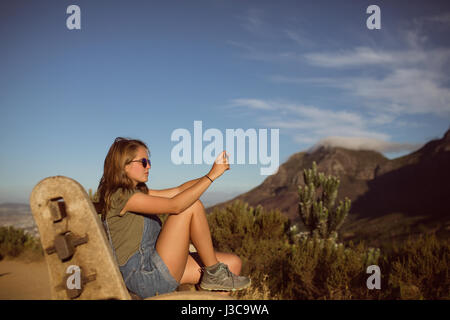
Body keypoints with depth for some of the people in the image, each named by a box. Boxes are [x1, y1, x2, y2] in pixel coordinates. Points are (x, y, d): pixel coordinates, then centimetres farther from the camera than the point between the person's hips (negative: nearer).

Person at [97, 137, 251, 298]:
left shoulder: (137, 192, 18)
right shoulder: (119, 196, -13)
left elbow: (177, 191, 14)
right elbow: (175, 205, -22)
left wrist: (210, 174, 2)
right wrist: (211, 176, -18)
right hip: (145, 277, -10)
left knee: (233, 263, 0)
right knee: (193, 206, -17)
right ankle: (214, 274, -6)